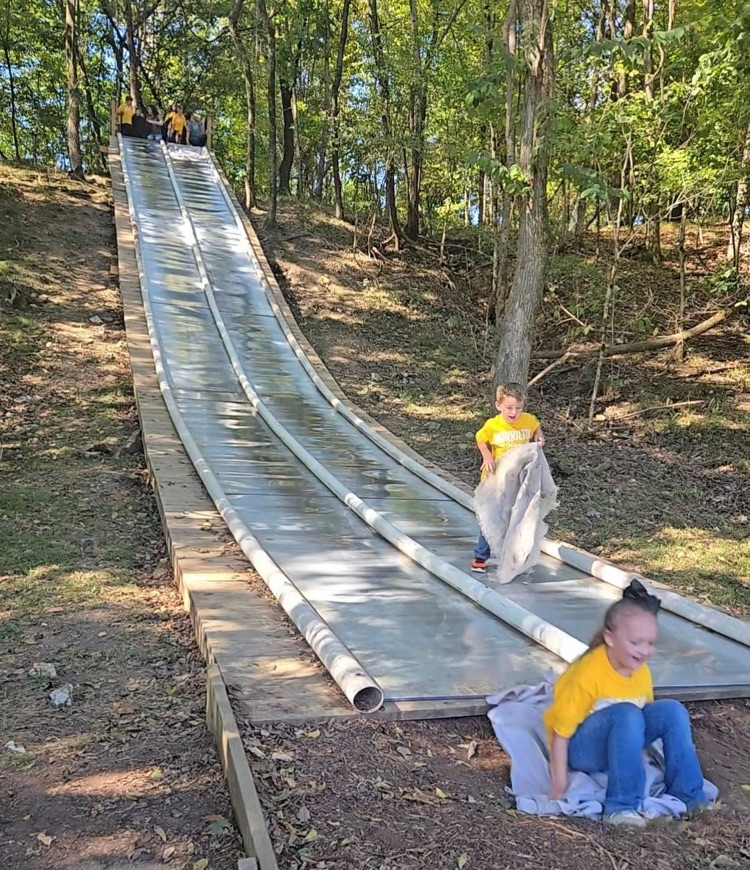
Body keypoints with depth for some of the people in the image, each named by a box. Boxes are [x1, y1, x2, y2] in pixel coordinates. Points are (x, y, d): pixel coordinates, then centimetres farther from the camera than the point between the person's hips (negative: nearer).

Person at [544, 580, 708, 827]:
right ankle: (622, 807, -29)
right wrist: (560, 781, -22)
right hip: (581, 747, -6)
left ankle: (687, 794, -5)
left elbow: (643, 719, 10)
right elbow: (560, 729, -23)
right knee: (626, 715, -36)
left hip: (620, 740, 7)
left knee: (671, 710, -15)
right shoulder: (588, 674, -27)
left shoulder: (641, 672, -6)